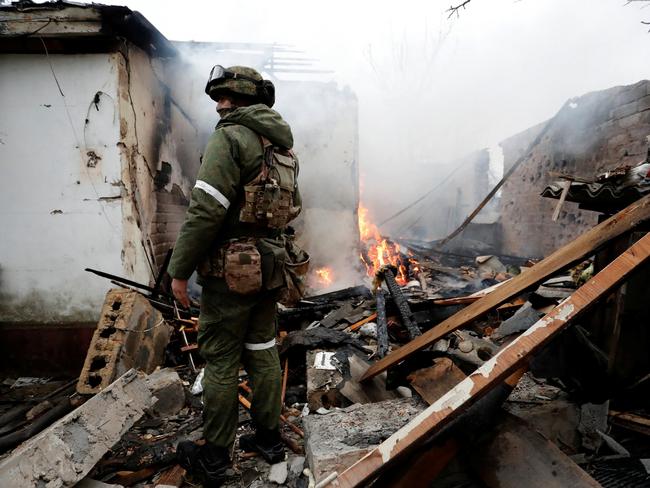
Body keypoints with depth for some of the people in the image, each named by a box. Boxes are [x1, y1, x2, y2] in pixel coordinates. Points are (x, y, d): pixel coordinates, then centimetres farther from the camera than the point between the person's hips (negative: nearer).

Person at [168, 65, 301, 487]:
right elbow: (292, 208, 18)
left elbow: (206, 211, -19)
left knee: (220, 361, 4)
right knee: (263, 352, 17)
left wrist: (180, 270, -12)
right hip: (270, 264, 8)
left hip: (231, 267, -8)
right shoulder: (282, 144, 14)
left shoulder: (231, 137, -12)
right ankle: (270, 438, 31)